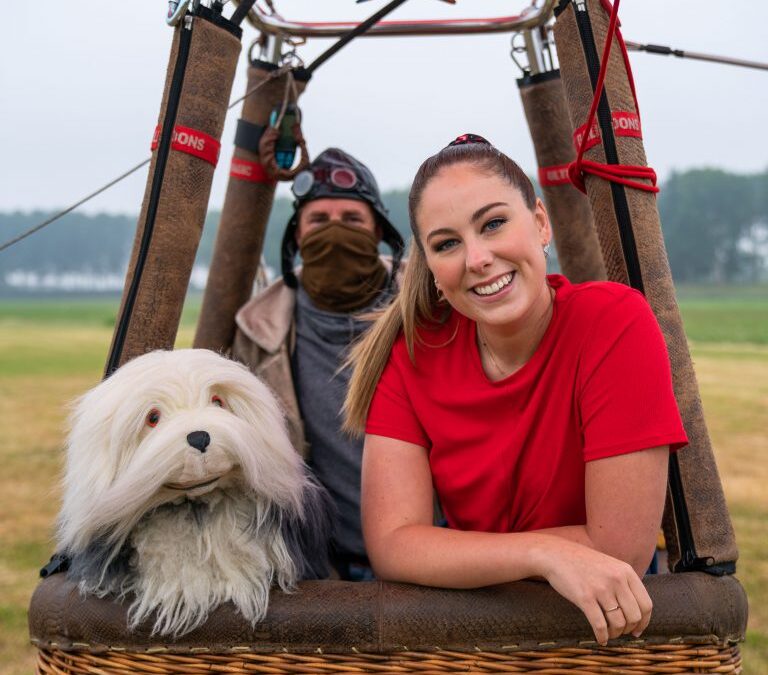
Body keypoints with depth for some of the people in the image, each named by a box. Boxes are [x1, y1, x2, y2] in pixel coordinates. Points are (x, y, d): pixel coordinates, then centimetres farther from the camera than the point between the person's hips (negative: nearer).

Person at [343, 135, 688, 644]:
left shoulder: (618, 323, -21)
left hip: (597, 627, -2)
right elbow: (389, 546, -17)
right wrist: (543, 553, -31)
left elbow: (622, 552, -23)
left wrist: (443, 549, -15)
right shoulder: (412, 351, -11)